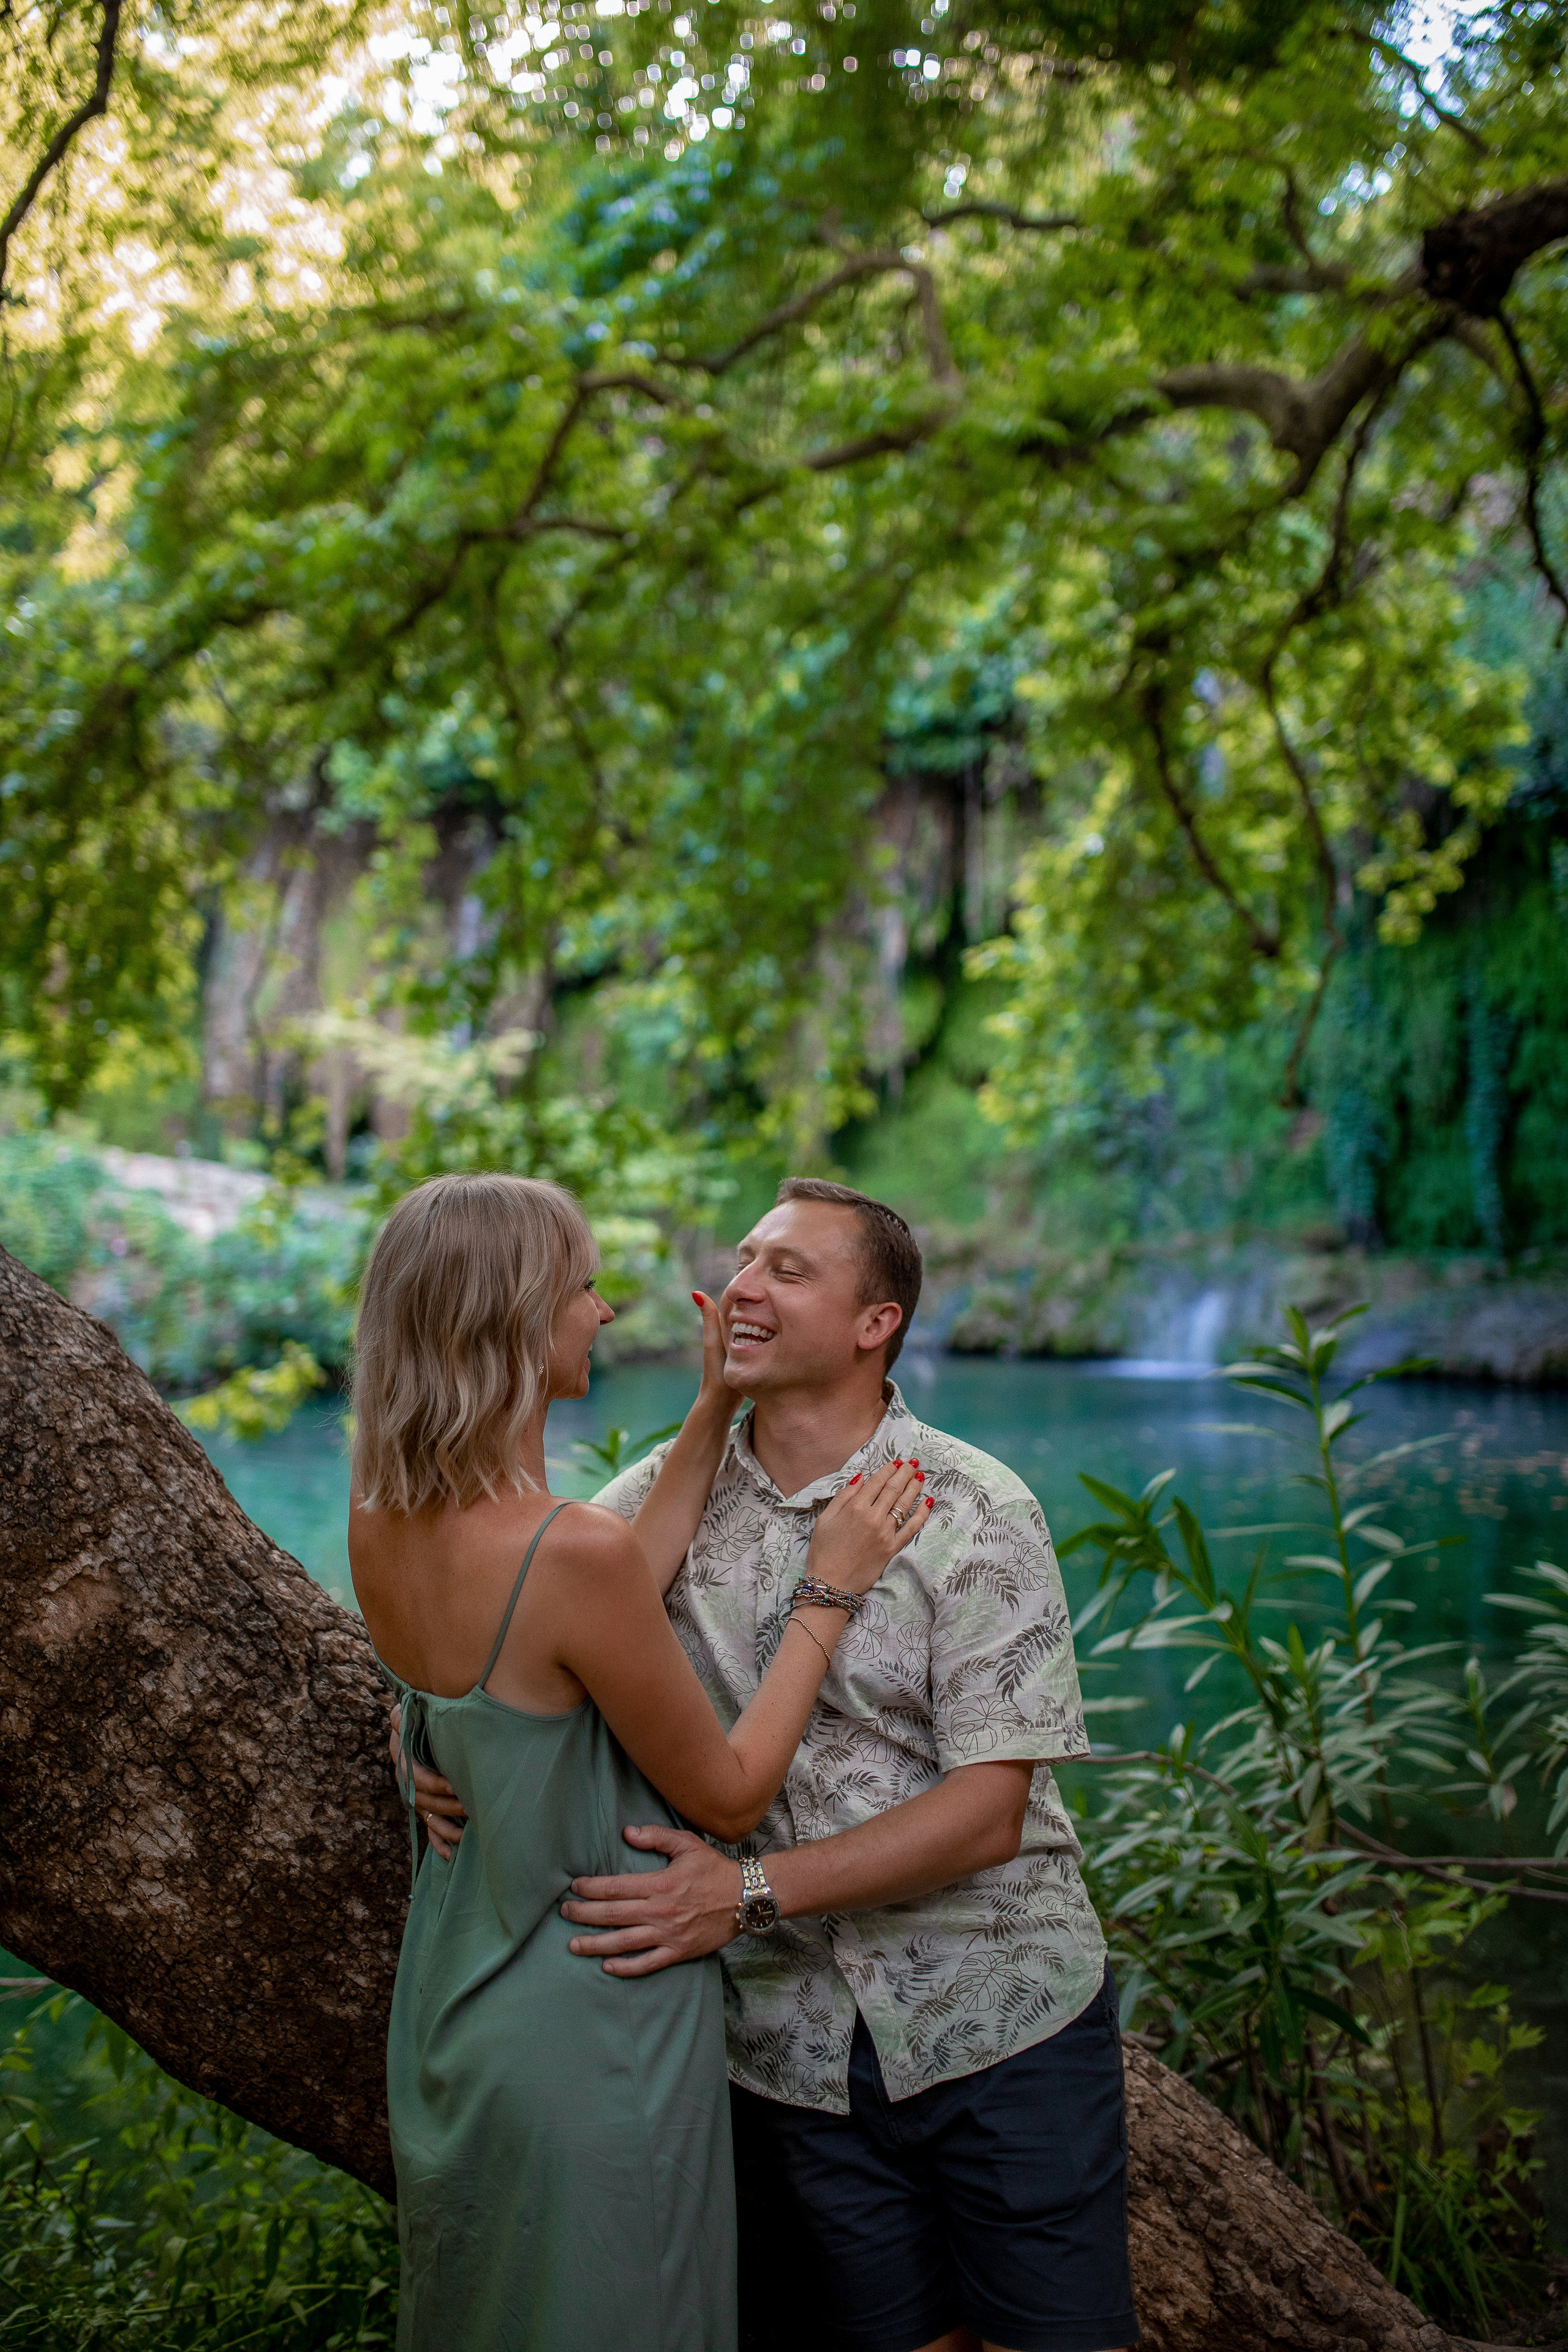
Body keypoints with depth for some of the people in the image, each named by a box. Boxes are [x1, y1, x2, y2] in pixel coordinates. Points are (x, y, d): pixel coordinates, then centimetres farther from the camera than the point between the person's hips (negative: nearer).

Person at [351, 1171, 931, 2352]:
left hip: (455, 2020, 8)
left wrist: (715, 1409, 7)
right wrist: (831, 1588, -8)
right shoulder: (574, 1549, -28)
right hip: (593, 2042, -8)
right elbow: (732, 1795, -16)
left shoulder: (380, 1525, -5)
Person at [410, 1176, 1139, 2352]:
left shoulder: (977, 1513, -10)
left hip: (1001, 2023, -2)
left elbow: (989, 1809, -15)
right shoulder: (664, 1495, 1)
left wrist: (751, 1891, -24)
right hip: (794, 2046, 3)